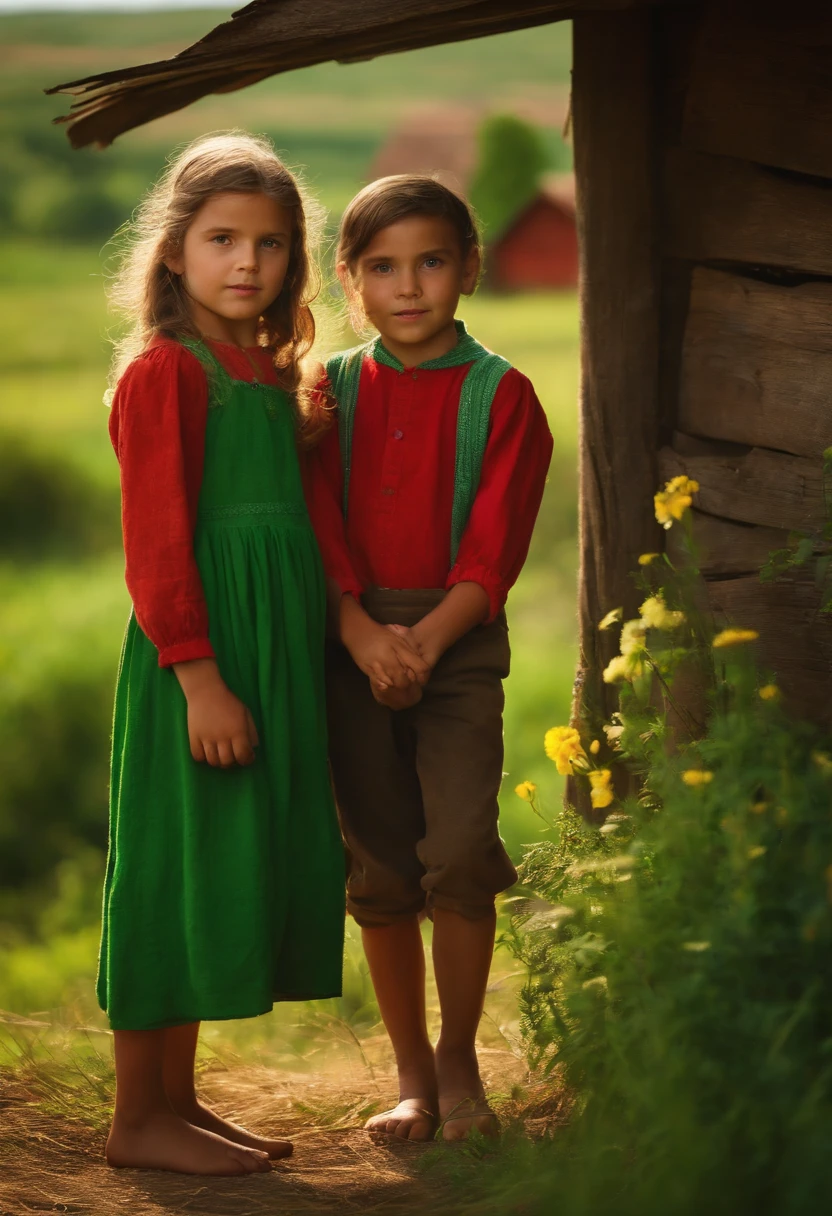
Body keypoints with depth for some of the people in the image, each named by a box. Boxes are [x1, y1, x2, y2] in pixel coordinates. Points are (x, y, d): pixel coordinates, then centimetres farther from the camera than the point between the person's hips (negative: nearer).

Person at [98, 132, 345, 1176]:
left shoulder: (267, 373, 16)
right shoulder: (166, 371, -11)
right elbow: (156, 543, -16)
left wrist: (305, 435, 7)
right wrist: (199, 677, -20)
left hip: (270, 648, 9)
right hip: (195, 647, -9)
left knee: (235, 873, 12)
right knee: (175, 865, -3)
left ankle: (177, 1098, 23)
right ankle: (139, 1118, 7)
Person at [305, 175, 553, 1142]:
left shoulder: (500, 393, 1)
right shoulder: (332, 390, 8)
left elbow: (493, 549, -6)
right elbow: (321, 533, 1)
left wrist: (426, 641, -18)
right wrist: (363, 636, -14)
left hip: (460, 641, -2)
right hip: (355, 644, 2)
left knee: (460, 847, -15)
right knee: (381, 868, 3)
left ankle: (459, 1061, 4)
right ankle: (412, 1074, 17)